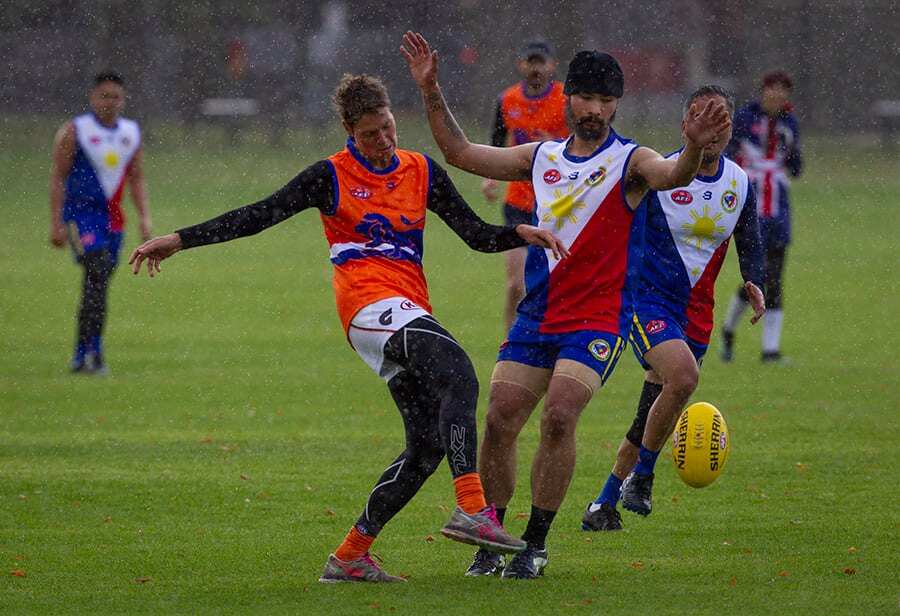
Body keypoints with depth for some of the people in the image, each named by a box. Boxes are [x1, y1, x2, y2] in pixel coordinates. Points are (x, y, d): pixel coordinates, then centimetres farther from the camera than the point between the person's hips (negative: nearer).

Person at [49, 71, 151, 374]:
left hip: (113, 218, 6)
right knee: (98, 273, -22)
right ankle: (93, 351, -24)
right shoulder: (74, 131, -4)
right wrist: (56, 223, -10)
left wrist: (144, 218, 4)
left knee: (98, 282, 8)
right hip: (80, 213, -6)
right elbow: (58, 177, -4)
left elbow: (136, 179, 15)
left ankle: (81, 355, 18)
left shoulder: (132, 133, 11)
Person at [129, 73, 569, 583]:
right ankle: (473, 510, -43)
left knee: (428, 444, 1)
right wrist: (179, 240, -1)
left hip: (411, 313, 6)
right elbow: (259, 216, 3)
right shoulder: (331, 177, 3)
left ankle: (350, 555, 11)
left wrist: (521, 233, -4)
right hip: (370, 304, -6)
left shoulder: (422, 172, 15)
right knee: (459, 377, -30)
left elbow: (476, 234, 16)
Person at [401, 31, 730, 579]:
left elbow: (672, 175, -28)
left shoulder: (629, 161, -5)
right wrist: (431, 93, 11)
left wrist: (695, 148, -50)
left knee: (559, 417, -21)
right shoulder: (542, 158, 11)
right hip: (537, 317, 5)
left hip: (598, 321, -5)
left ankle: (536, 544, -9)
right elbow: (461, 152, 19)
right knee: (499, 422, -3)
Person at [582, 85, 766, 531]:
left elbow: (749, 244, 17)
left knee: (652, 418, 8)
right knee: (683, 376, -30)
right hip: (647, 299, -6)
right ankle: (640, 475, -11)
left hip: (696, 311, 6)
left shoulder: (741, 184, 5)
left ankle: (605, 503, 23)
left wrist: (754, 283, -2)